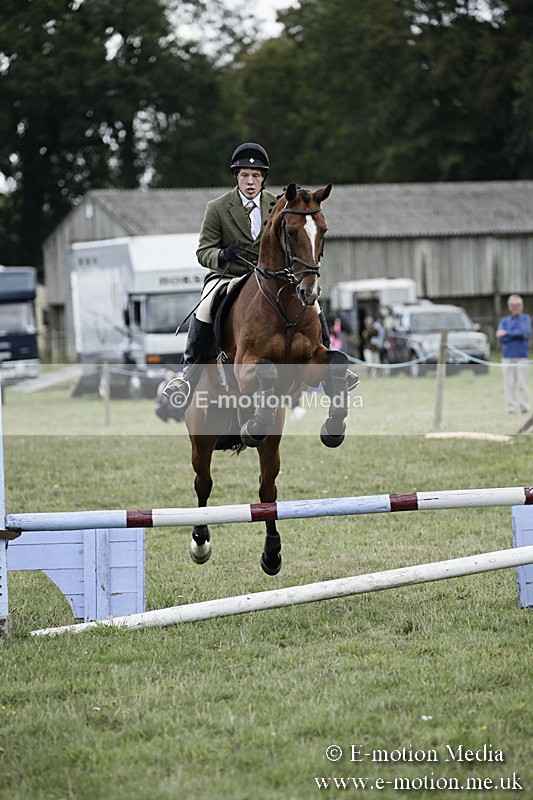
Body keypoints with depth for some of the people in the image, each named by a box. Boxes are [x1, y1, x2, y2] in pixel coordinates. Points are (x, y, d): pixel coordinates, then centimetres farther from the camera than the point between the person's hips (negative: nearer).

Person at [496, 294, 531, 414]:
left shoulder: (526, 318, 8)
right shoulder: (504, 321, 13)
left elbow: (525, 331, -12)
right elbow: (500, 338, -1)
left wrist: (507, 333, -9)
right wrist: (518, 335, -9)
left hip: (522, 356, -2)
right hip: (507, 356, 2)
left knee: (523, 383, -5)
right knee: (509, 383, -1)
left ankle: (525, 407, -2)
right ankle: (511, 407, 3)